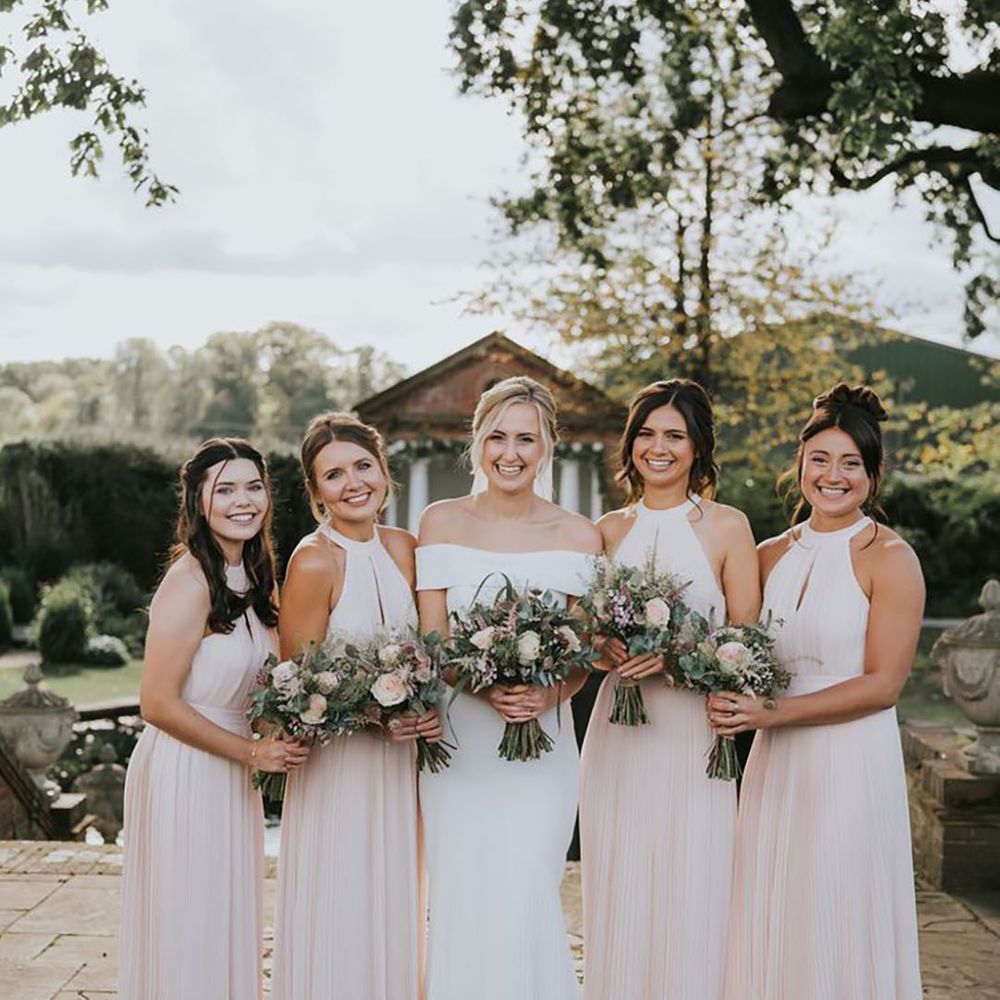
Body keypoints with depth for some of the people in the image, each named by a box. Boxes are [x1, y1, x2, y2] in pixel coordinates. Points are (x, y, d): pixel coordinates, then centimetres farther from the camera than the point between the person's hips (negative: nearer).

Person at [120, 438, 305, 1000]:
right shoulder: (190, 582, -19)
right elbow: (159, 705, -21)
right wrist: (252, 753, -16)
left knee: (228, 924, 19)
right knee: (188, 932, 5)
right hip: (184, 775, -8)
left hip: (231, 775, 8)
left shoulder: (256, 577, 7)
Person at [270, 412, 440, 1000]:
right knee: (339, 925, 4)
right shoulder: (314, 562, -16)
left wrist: (428, 711, -5)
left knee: (394, 913, 15)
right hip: (336, 761, -5)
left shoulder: (404, 548, 2)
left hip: (399, 760, 6)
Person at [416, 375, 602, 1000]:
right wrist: (487, 689, -18)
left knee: (526, 897, -5)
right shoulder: (442, 522, 2)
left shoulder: (578, 536, 2)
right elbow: (431, 641, -1)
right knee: (461, 898, 2)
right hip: (458, 739, 1)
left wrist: (548, 696, -18)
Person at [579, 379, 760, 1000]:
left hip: (696, 732, -2)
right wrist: (603, 647, -9)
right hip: (619, 733, 3)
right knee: (619, 897, 6)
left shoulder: (728, 526, 1)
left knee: (690, 897, 1)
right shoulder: (608, 531, 9)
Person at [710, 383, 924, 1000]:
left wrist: (772, 713, -15)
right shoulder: (770, 556, 9)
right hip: (775, 764, 5)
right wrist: (733, 700, -6)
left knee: (838, 931, 3)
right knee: (771, 921, 9)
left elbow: (882, 685, -12)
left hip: (853, 762, -5)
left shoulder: (890, 559, -7)